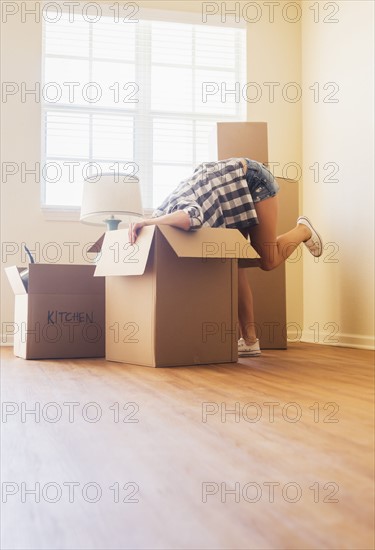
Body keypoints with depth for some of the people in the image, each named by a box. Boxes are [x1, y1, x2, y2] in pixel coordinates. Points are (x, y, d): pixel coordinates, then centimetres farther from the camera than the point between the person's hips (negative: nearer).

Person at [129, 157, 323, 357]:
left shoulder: (180, 206, -38)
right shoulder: (163, 215, -13)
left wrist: (148, 222, -55)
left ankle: (303, 230, 24)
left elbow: (191, 219, -65)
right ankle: (249, 340, 0)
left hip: (252, 179, -8)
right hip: (234, 190, 8)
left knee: (267, 260, -6)